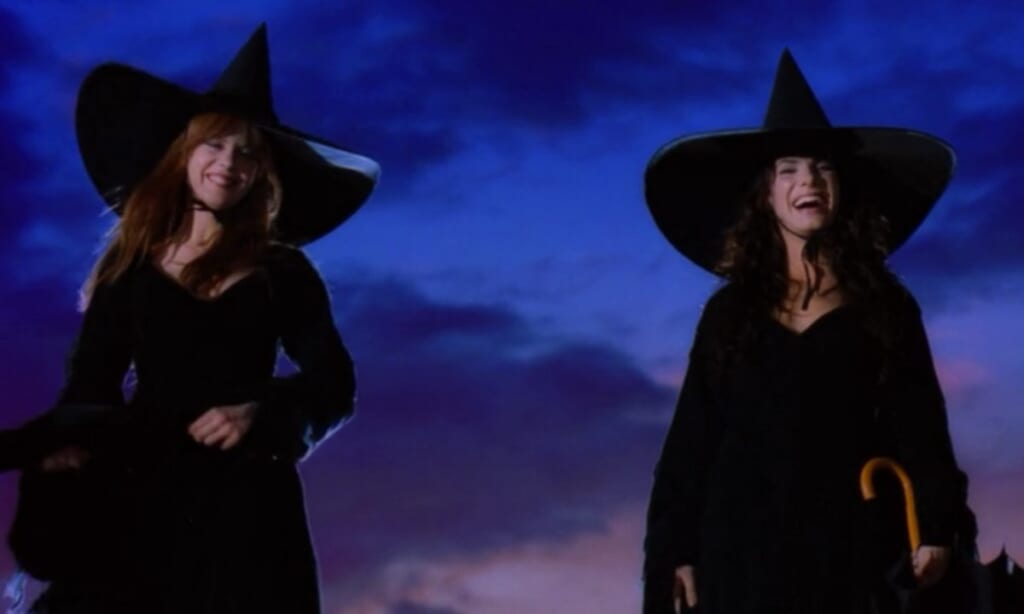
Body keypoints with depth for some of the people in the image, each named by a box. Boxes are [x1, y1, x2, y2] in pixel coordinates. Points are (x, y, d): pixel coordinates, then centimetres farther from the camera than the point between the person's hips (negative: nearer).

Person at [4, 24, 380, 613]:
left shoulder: (280, 271, 8)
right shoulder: (131, 267, 11)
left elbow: (333, 383, 3)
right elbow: (90, 382, 6)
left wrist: (260, 412, -16)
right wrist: (76, 440, -16)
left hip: (242, 497, -1)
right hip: (139, 492, 1)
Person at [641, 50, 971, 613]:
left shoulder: (885, 308, 7)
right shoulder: (729, 311, 8)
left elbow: (919, 428, 3)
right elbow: (691, 440, 7)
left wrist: (936, 528, -9)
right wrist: (676, 550, 0)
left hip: (850, 548, -1)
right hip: (742, 547, 1)